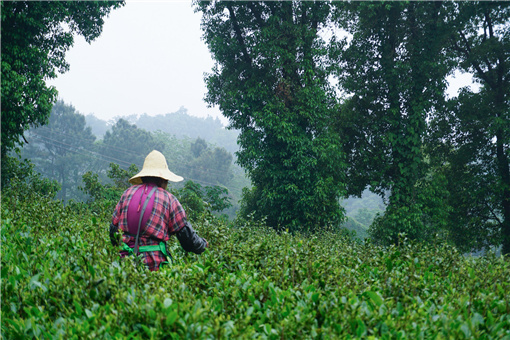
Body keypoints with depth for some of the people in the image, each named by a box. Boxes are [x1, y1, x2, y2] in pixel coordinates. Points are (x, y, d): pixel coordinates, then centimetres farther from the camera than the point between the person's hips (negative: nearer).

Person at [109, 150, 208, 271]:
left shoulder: (127, 193, 13)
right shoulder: (168, 199, 3)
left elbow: (113, 228, 18)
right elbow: (187, 235, 7)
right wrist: (203, 245, 26)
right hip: (154, 263, -3)